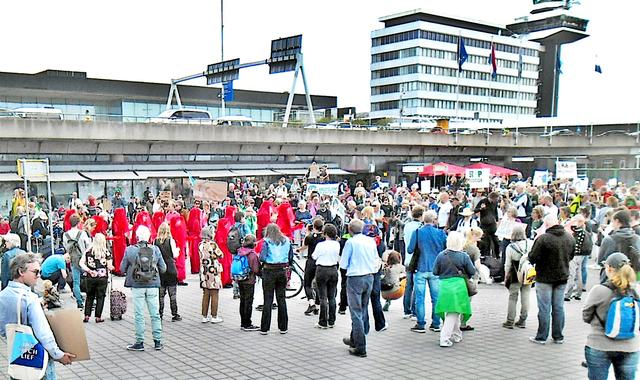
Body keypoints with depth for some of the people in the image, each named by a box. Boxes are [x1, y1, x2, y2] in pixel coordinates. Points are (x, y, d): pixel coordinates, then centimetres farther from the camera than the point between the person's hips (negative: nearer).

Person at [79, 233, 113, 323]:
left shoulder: (88, 251, 0)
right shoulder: (106, 252, -7)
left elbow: (81, 263, -4)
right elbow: (110, 267, -5)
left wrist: (89, 270, -5)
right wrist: (111, 268, 16)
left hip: (90, 278, 2)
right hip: (102, 278, -2)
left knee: (89, 296, 14)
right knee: (100, 297, 6)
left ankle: (86, 316, 12)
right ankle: (98, 317, 8)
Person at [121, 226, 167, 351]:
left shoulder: (130, 250, -6)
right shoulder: (155, 250, -3)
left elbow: (122, 268, 0)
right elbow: (163, 269, 2)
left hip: (137, 286, -1)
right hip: (153, 285, 1)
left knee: (139, 315, 6)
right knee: (155, 314, 9)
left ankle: (139, 342, 10)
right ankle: (157, 341, 14)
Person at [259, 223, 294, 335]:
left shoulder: (267, 241, -5)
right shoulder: (287, 241, 7)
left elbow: (262, 258, -14)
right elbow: (291, 257, 6)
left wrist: (264, 262, 6)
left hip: (269, 271, -3)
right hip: (282, 271, 3)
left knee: (268, 300, 1)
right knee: (281, 299, 10)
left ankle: (264, 328, 4)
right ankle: (283, 327, 14)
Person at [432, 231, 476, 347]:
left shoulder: (441, 255, -2)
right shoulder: (463, 256, -8)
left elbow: (435, 272, 3)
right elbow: (472, 272, -1)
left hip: (444, 285, 4)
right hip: (458, 285, -4)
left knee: (453, 312, 19)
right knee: (453, 313, 1)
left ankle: (456, 335, 32)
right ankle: (445, 339, -5)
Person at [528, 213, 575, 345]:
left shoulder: (543, 239, -21)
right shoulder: (569, 238, 1)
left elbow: (532, 258, -18)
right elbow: (571, 256, 13)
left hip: (545, 277, -5)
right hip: (562, 277, 5)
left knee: (544, 308, 3)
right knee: (558, 307, 13)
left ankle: (541, 337, 9)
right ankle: (558, 336, 20)